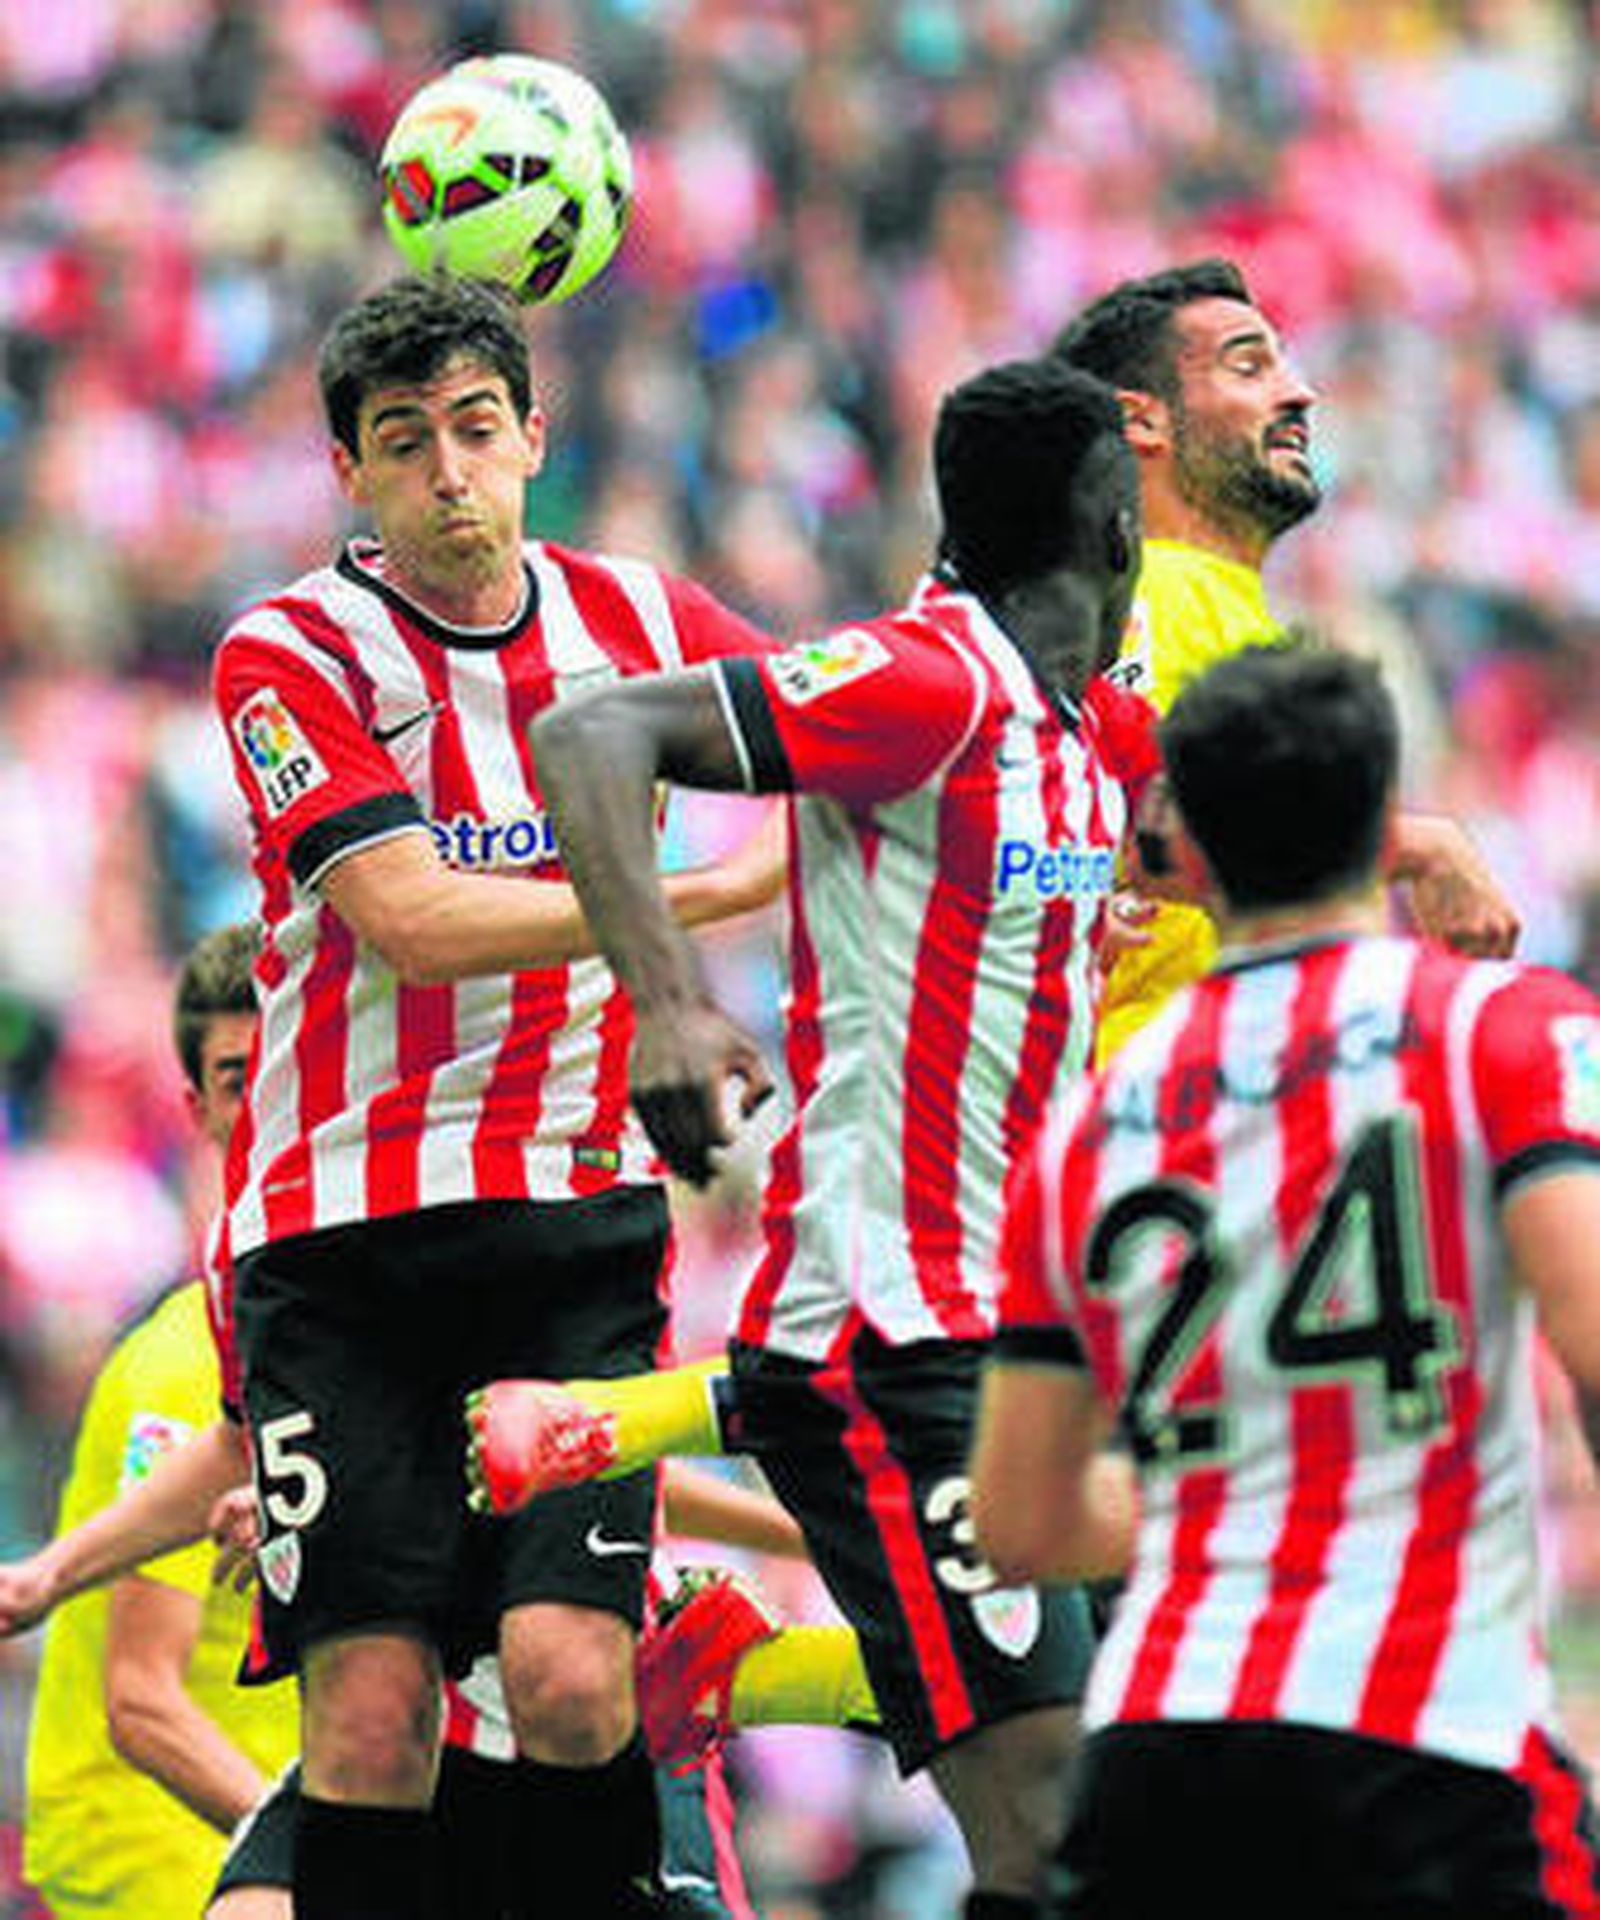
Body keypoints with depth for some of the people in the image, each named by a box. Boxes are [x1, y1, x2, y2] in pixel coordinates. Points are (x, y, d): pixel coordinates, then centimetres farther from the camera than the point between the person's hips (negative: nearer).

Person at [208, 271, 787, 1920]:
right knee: (371, 1705, -9)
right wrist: (719, 891, -20)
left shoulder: (636, 620, 9)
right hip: (342, 1228, -2)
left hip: (578, 1217, 2)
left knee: (572, 1676, -14)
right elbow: (410, 918, -16)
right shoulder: (289, 655, -3)